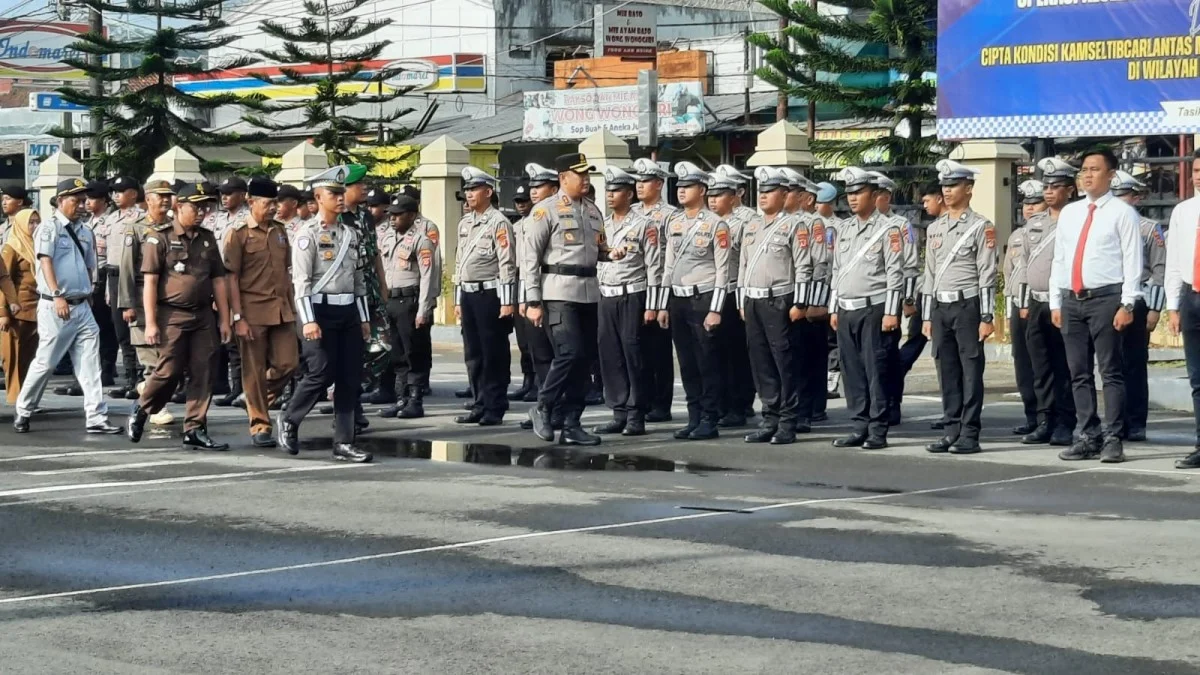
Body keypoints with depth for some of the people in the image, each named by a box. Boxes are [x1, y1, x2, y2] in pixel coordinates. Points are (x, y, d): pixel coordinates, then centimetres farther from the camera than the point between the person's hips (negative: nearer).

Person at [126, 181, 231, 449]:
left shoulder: (208, 239, 12)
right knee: (169, 371, -5)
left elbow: (218, 280, 14)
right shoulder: (160, 237, -4)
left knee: (203, 374, 0)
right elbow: (150, 282, -7)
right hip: (172, 315, -5)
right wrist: (150, 323, -12)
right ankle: (141, 411, 21)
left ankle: (195, 430, 6)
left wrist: (224, 319, 9)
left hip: (203, 316, 5)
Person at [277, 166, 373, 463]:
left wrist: (364, 317, 17)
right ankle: (288, 421, 14)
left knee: (351, 377, 3)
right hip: (321, 310, -6)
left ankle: (344, 442, 8)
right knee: (321, 374, -10)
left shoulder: (351, 234, 14)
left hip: (348, 311, 6)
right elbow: (301, 281, -11)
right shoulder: (308, 234, -6)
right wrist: (308, 320, -18)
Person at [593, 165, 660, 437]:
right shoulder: (601, 226, 14)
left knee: (634, 356, -4)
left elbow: (654, 267, -6)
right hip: (606, 299, 6)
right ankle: (620, 414, 12)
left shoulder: (644, 226, -3)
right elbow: (594, 262, 16)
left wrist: (651, 306, -11)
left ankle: (636, 417, 1)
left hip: (633, 297, -6)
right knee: (610, 358, 5)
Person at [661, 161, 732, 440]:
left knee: (708, 363, -2)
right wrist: (663, 305, 13)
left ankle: (709, 421, 3)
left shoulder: (716, 224, -6)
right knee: (687, 364, 9)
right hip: (678, 301, 6)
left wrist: (715, 310, -14)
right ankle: (694, 418, 15)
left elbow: (722, 270, -9)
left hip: (703, 299, -6)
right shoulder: (673, 222, 12)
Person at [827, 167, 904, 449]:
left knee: (875, 370, -5)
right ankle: (859, 427, 13)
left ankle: (878, 431, -1)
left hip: (873, 309, -6)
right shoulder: (843, 229, 15)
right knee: (851, 371, 7)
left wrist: (891, 312, -13)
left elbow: (895, 273, -8)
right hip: (846, 310, 6)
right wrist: (834, 309, 15)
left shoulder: (887, 229, -4)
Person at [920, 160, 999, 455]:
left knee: (971, 370, -2)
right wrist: (927, 316, 14)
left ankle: (970, 434, 0)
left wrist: (987, 317, -13)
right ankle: (952, 430, 13)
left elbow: (987, 275, -8)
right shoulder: (934, 229, 15)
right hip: (940, 307, 6)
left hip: (967, 305, -6)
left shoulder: (981, 227, -3)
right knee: (947, 371, 7)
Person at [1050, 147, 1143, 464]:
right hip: (1071, 301, 6)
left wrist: (1127, 304, -14)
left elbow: (1132, 260, -7)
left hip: (1105, 299, -6)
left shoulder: (1122, 213, -1)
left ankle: (1113, 439, -3)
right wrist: (1056, 303, 12)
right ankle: (1089, 438, 12)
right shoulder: (1069, 213, 16)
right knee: (1080, 374, 7)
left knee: (1111, 372, -5)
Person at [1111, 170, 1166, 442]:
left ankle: (1136, 424, 4)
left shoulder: (1150, 229, 1)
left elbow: (1160, 270, -3)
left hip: (1136, 304, -4)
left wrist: (1154, 309, -9)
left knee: (1135, 366, 0)